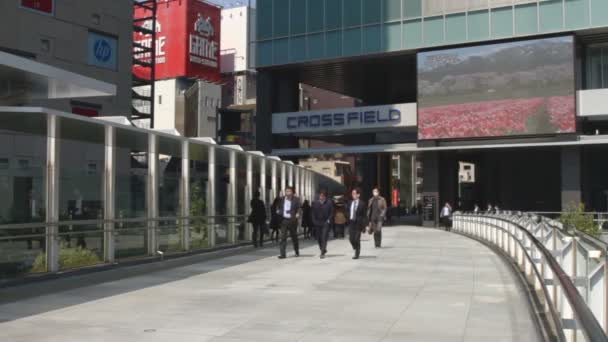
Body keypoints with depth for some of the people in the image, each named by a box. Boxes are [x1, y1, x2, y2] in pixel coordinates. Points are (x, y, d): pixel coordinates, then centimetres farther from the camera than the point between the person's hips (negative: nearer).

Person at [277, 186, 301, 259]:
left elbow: (299, 208, -2)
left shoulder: (296, 199, -2)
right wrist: (278, 211, -3)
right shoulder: (282, 199, 7)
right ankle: (283, 254, -6)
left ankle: (297, 252, 32)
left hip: (292, 220, -2)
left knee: (294, 236, 13)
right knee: (283, 237, -6)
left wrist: (297, 214, -20)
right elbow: (279, 207, 18)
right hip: (284, 220, 2)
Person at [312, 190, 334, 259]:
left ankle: (322, 253, -8)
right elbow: (313, 213, 9)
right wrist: (314, 221, 0)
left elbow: (331, 212, 1)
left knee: (324, 238, -10)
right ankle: (323, 250, 31)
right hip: (317, 223, 3)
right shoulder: (315, 203, 5)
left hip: (325, 223, -3)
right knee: (319, 238, 10)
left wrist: (328, 220, -9)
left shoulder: (329, 203, -2)